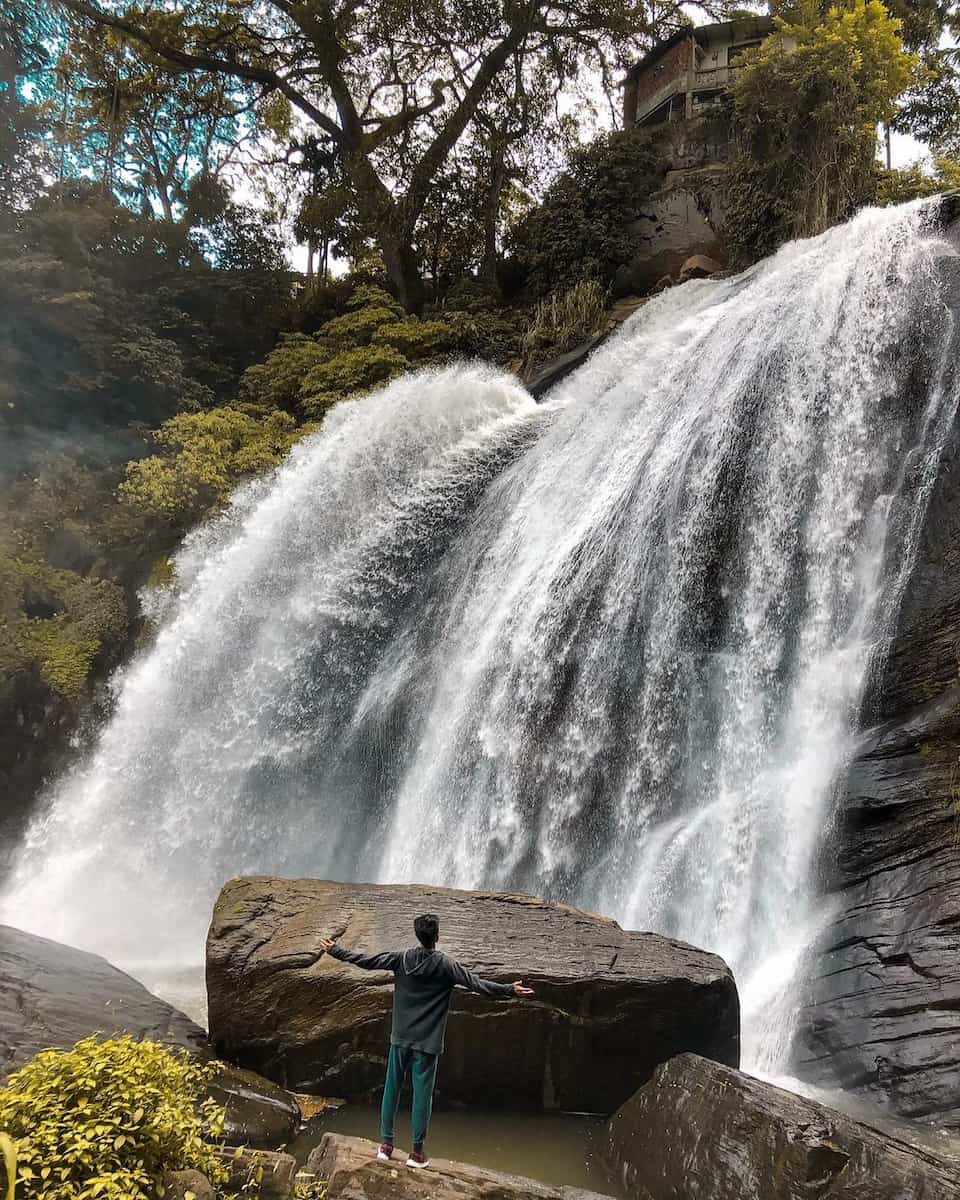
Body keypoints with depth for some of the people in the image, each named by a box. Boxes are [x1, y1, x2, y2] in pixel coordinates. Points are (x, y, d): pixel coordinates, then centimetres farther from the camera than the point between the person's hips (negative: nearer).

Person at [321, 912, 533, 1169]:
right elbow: (477, 983, -12)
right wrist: (510, 990, -6)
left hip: (400, 1039, 3)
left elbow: (366, 960, -1)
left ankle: (386, 1144, 20)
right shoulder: (446, 966, -12)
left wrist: (334, 951, 9)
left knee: (391, 1089, 13)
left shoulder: (400, 959, -5)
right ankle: (417, 1152, 12)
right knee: (422, 1094, 6)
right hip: (427, 1043, -3)